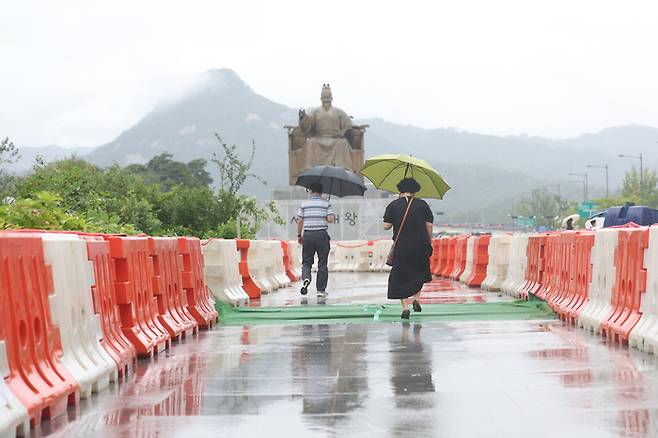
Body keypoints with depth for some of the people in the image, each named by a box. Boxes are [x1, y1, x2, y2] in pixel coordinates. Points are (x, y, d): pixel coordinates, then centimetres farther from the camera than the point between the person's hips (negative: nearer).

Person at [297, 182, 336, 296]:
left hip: (308, 235, 1)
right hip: (322, 235, -1)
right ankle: (321, 290, 6)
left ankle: (306, 278, -18)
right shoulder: (326, 204, 2)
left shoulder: (304, 204, 4)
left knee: (307, 261, 11)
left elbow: (300, 221, 3)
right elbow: (331, 219, -8)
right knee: (322, 264, 6)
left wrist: (299, 235, 13)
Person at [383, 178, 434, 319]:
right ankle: (415, 298, 8)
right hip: (421, 246, 1)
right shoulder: (422, 204, 2)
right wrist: (430, 242, 11)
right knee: (420, 271, 22)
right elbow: (429, 225, 0)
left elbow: (386, 226, -5)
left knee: (400, 278, 6)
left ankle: (405, 307, -3)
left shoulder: (393, 205, -1)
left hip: (401, 247, -1)